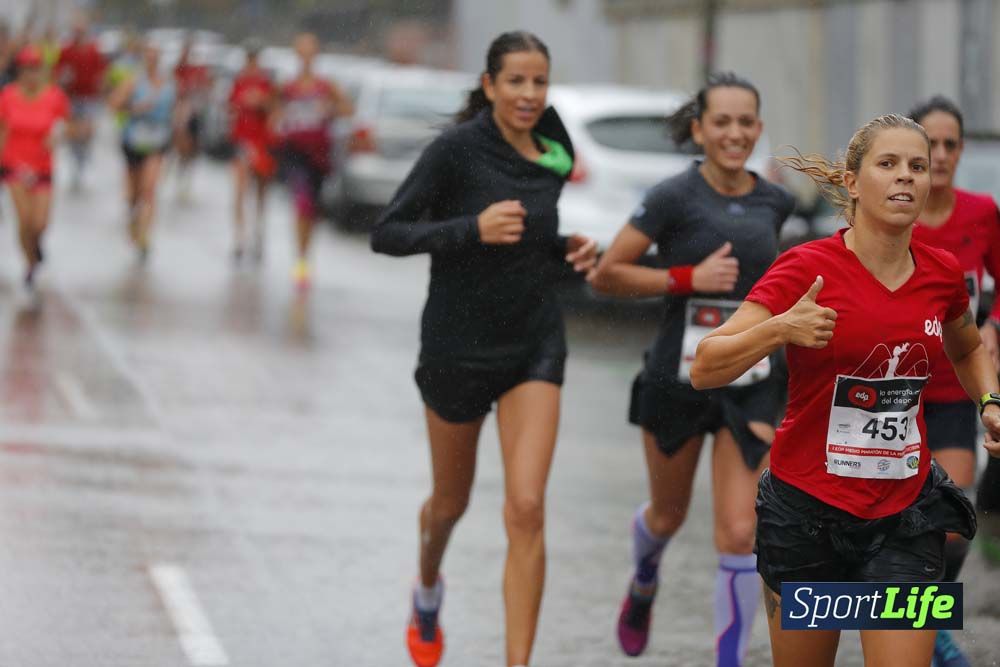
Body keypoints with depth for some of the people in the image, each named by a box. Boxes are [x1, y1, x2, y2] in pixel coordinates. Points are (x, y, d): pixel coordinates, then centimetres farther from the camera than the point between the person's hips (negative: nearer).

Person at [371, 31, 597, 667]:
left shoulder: (551, 158, 2)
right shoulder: (457, 149, -14)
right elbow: (387, 234, -16)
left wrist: (570, 249, -1)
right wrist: (473, 228, -28)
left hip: (535, 345, 3)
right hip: (459, 344, -3)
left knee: (527, 509, -12)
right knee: (452, 502, 17)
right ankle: (428, 590, 51)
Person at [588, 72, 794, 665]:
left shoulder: (776, 201, 2)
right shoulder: (675, 197, -12)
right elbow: (606, 275, -11)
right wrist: (690, 278, -19)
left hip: (751, 385, 2)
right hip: (678, 375, -2)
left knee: (740, 534, -9)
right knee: (669, 515, 20)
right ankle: (644, 585, 54)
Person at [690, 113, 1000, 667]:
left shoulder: (943, 273, 1)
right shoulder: (807, 268, -12)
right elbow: (704, 369, -18)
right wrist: (780, 329, -33)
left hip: (905, 517, 3)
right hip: (806, 511, -3)